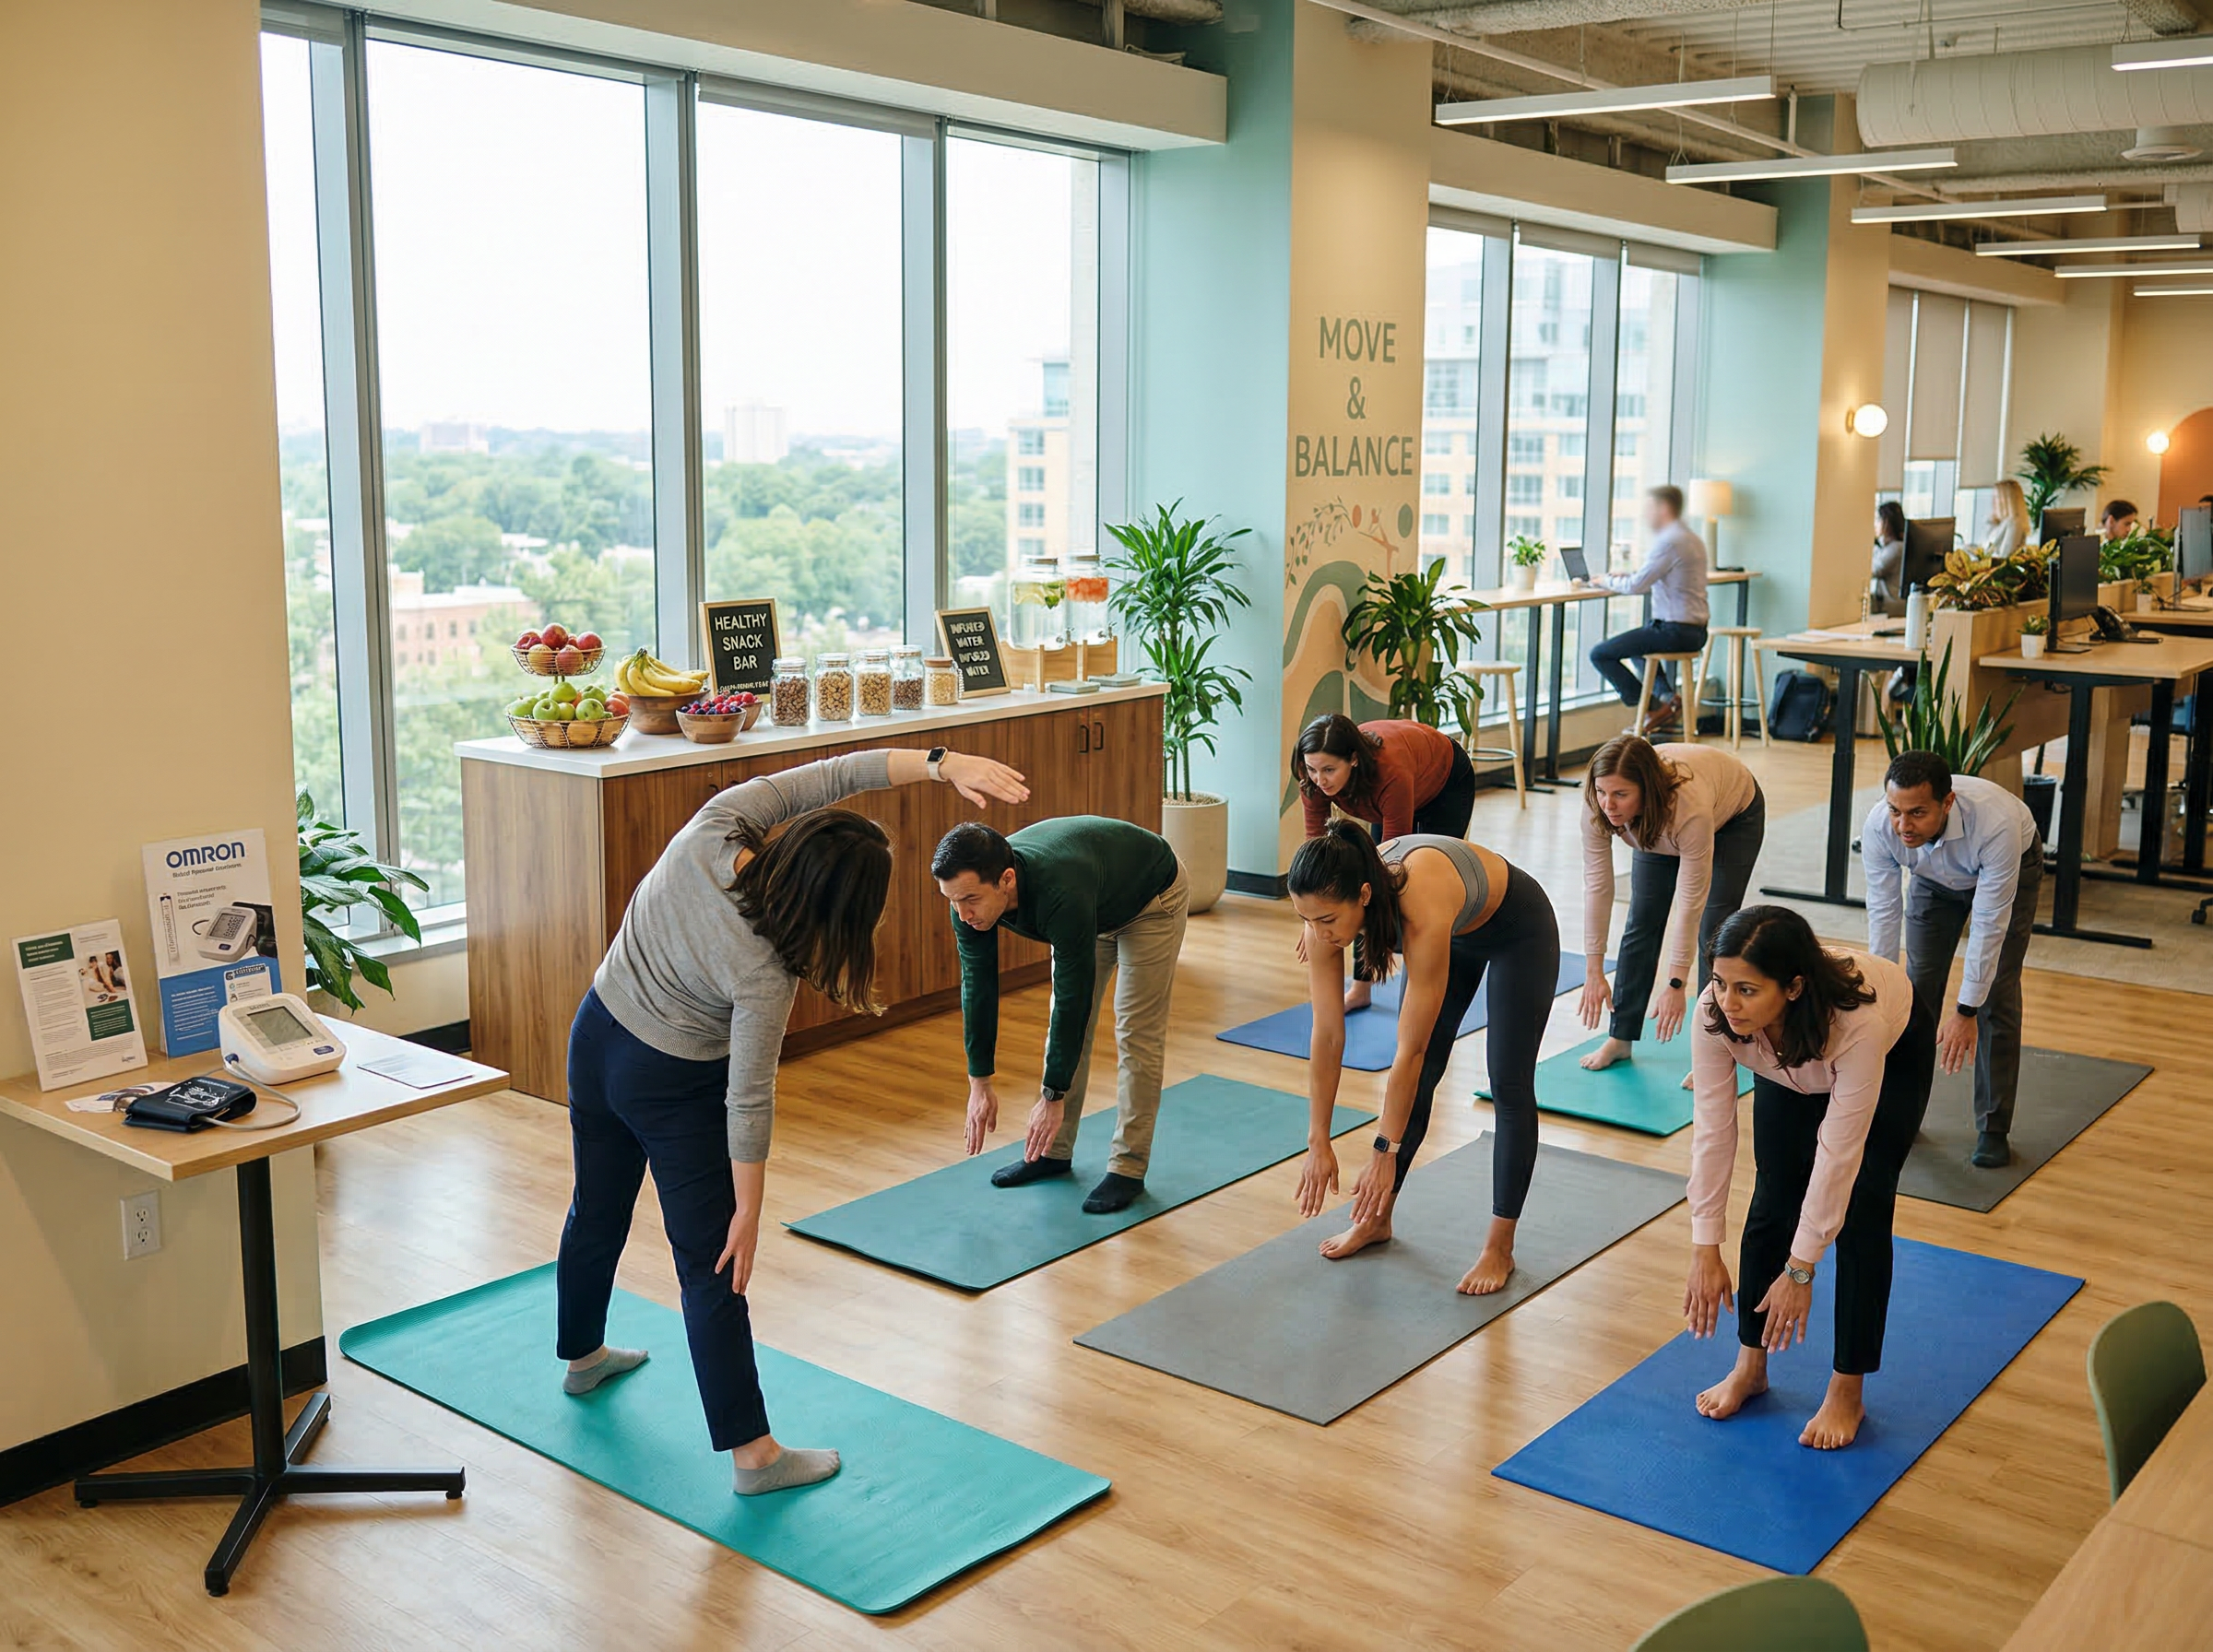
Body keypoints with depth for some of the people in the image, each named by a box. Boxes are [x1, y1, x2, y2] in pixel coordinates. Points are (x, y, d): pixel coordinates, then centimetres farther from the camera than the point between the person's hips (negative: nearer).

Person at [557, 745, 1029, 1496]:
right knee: (711, 1264, 3)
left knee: (596, 1211, 26)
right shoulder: (765, 976, -32)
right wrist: (748, 1213, -10)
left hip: (595, 1036, 7)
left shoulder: (716, 826, -25)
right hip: (675, 1088, -7)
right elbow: (748, 1101, -22)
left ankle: (583, 1356, 51)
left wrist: (940, 763, -27)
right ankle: (752, 1453, 12)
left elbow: (833, 772, -19)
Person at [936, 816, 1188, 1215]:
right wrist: (980, 1082, -10)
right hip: (1096, 904, 6)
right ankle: (1055, 1151, 17)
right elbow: (978, 987, -14)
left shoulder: (1060, 897, -45)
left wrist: (1053, 1096, -28)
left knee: (1136, 1032, -8)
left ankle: (1128, 1167, 0)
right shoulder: (972, 893, -26)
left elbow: (1074, 998, -36)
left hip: (1152, 898, -6)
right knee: (1062, 1021, 6)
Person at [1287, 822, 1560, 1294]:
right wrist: (1318, 1143, -16)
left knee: (1509, 1085, -6)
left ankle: (1499, 1249, 3)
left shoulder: (1422, 913, -45)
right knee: (1417, 1078, 5)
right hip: (1456, 934, 5)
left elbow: (1409, 1051, -37)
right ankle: (1377, 1218, 18)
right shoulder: (1325, 910, -29)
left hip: (1518, 931, -5)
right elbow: (1327, 1036, -19)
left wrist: (1386, 1152, -30)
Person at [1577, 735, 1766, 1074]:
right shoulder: (1598, 804, -34)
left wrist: (1676, 984, -32)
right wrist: (1594, 973, -24)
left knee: (1712, 931, -11)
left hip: (1733, 814, -4)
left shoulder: (1690, 807, -46)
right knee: (1641, 922, -1)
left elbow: (1691, 901, -37)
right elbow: (1596, 884, -27)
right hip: (1656, 827, 4)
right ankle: (1621, 1038, 8)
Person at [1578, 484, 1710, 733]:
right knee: (1635, 642, 37)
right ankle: (1667, 695, 20)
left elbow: (1636, 586, -17)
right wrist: (1623, 577, 13)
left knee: (1600, 653, -8)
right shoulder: (1692, 539, 16)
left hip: (1674, 631, -10)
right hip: (1695, 631, 10)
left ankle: (1656, 708, -4)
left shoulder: (1669, 542, -16)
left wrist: (1607, 581, 1)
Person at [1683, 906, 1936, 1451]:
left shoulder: (1859, 1023, -45)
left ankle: (1848, 1394, 3)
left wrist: (1800, 1270, -30)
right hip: (1789, 1072, 3)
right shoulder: (1715, 1015, -36)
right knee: (1773, 1201, -5)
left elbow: (1837, 1155, -37)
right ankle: (1750, 1368, 11)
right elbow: (1712, 1131, -27)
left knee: (1860, 1210, -10)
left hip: (1895, 1054, -3)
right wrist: (1705, 1250, -25)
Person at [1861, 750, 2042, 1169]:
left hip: (2012, 867, -3)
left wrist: (1966, 1011, -31)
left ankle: (1992, 1130, -1)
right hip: (1935, 876, 3)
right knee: (1918, 985, -4)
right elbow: (1883, 914, -25)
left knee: (1997, 994, -11)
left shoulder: (1996, 824, -45)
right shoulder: (1878, 828, -35)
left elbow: (1989, 926, -36)